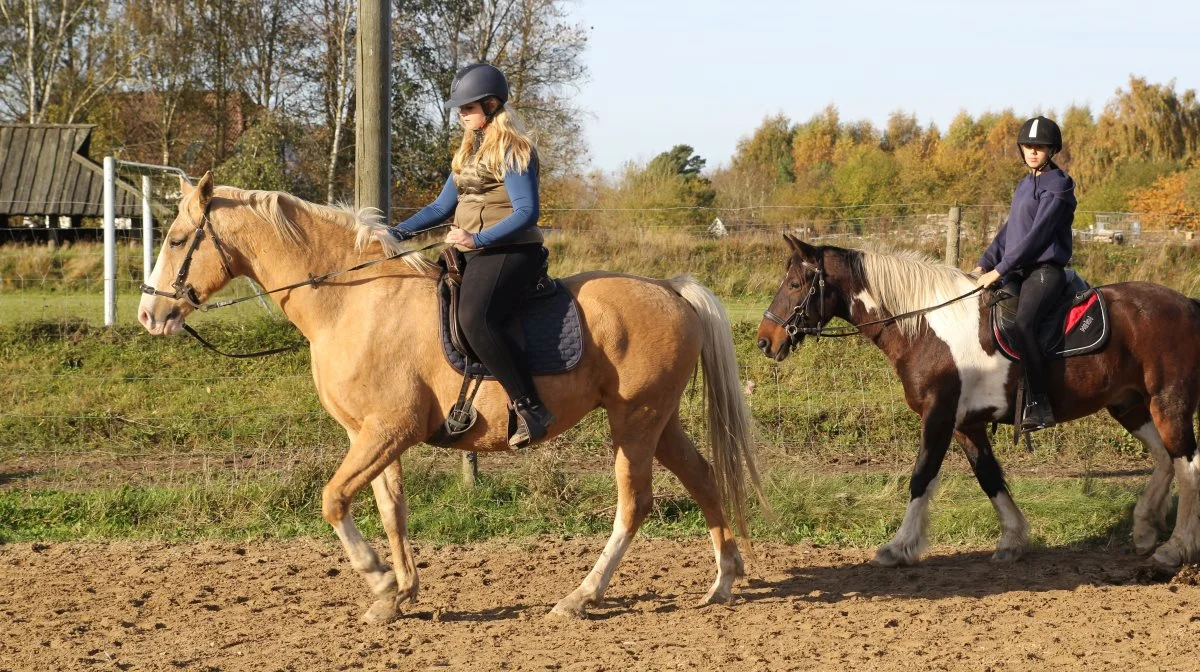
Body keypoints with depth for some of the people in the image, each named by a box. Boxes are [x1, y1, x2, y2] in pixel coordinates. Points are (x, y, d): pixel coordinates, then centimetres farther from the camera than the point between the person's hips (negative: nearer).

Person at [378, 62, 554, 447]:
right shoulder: (470, 151, 19)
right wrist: (398, 233, 12)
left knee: (473, 319, -33)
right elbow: (443, 206, 22)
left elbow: (527, 213, -18)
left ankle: (531, 409, -31)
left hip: (510, 253, -11)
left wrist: (478, 239, -27)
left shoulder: (512, 150, -10)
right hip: (475, 254, 11)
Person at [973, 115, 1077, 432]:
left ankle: (1039, 406, -34)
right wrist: (984, 264, 5)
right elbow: (1008, 231, 20)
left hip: (1045, 271, -10)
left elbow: (1037, 233, -15)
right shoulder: (1024, 185, 20)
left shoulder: (1058, 184, -7)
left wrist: (1000, 269, -17)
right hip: (1020, 272, 10)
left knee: (1022, 323, -33)